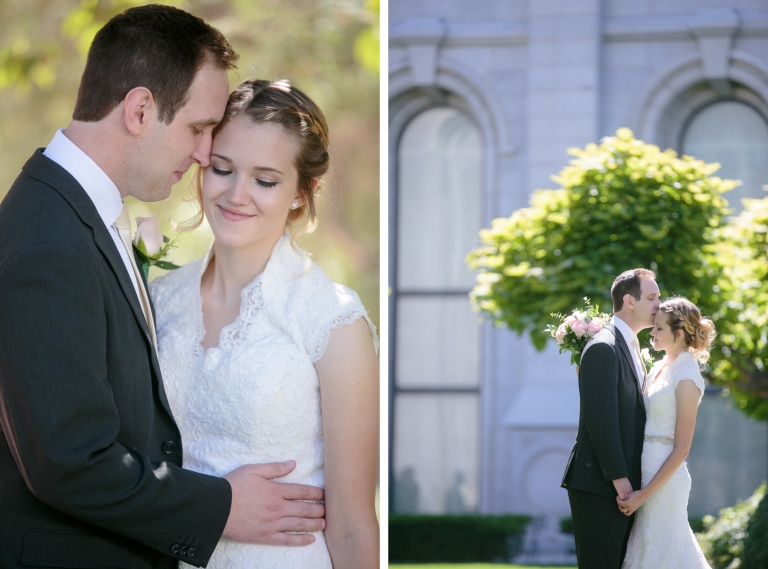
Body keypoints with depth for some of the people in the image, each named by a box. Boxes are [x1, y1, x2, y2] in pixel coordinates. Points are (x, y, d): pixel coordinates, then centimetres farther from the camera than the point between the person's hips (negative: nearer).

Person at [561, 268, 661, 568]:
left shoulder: (631, 346, 18)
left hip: (623, 483, 10)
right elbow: (601, 418, -19)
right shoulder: (603, 348, -14)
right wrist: (618, 476, -20)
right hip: (599, 486, -10)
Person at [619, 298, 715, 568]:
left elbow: (681, 448, -16)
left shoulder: (687, 378, -14)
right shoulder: (661, 368, 10)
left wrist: (644, 494, -19)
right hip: (643, 469, 9)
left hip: (663, 477, -9)